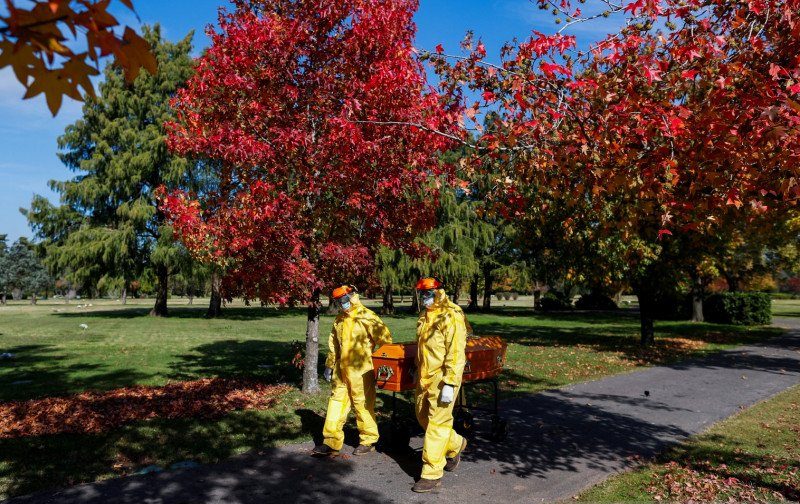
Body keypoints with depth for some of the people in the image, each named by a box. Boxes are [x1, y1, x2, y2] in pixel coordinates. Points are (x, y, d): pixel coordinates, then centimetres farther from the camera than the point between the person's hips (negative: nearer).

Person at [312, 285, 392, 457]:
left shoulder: (367, 317, -10)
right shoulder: (340, 319, 13)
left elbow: (385, 339, -12)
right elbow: (333, 345, 22)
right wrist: (329, 365, 22)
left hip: (361, 370, -7)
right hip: (341, 370, 7)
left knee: (363, 405, 3)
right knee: (336, 402, 7)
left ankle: (368, 440, 20)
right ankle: (331, 442, 14)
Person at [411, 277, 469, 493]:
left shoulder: (451, 317, -16)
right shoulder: (425, 316, 12)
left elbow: (456, 354, -20)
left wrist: (449, 384, -23)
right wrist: (418, 370, 25)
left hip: (442, 378, -9)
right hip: (424, 378, 9)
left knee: (436, 425, -2)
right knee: (423, 416, 18)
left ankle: (431, 474, 9)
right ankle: (455, 444, 40)